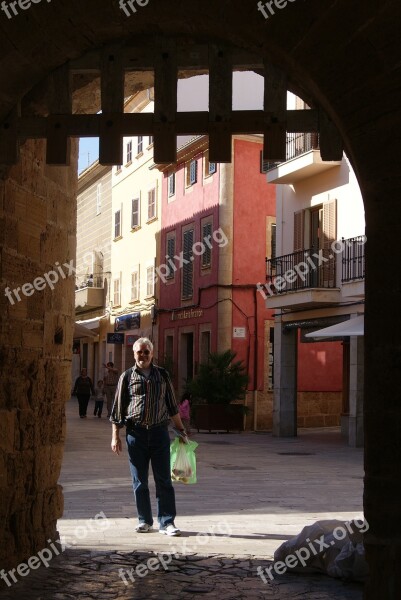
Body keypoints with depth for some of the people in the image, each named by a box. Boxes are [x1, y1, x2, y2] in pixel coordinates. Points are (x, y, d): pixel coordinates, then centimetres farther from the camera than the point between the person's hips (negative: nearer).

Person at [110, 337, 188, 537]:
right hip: (135, 432, 0)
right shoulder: (127, 377, 6)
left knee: (164, 480, -2)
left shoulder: (162, 375, 10)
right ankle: (144, 521, 17)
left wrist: (181, 429, 13)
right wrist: (115, 436, 1)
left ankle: (167, 522, 1)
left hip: (159, 431, 0)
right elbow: (117, 408, 6)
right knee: (139, 481, 6)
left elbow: (172, 406, 15)